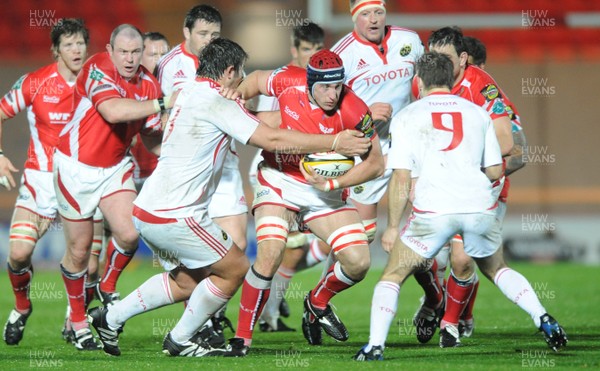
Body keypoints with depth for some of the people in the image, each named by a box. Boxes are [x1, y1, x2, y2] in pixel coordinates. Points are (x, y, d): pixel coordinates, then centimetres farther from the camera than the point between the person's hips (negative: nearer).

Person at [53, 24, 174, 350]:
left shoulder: (148, 84, -3)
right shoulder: (97, 69, -20)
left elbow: (151, 137, 2)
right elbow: (113, 111, -38)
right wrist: (162, 104, -40)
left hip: (115, 166, 4)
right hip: (77, 166, -4)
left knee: (128, 234, -16)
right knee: (79, 249, 2)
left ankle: (107, 287, 15)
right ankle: (77, 318, 24)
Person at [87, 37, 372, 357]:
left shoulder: (189, 92, 15)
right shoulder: (215, 102, -14)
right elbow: (271, 139, -16)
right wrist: (334, 143, -10)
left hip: (147, 211, 10)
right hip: (174, 216, -10)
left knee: (188, 279, 22)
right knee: (235, 269, 3)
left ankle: (111, 318, 21)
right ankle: (180, 340, 12)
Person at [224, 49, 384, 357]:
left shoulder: (353, 111, -22)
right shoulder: (289, 82, -18)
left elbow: (375, 163, -13)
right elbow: (256, 80, 6)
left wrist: (332, 184, -24)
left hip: (325, 191, 1)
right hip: (280, 181, -1)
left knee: (358, 262, -9)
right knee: (269, 254, -22)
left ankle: (317, 303, 23)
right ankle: (242, 338, -8)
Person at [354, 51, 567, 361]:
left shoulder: (407, 117, 8)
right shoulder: (477, 113, 16)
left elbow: (402, 177, 2)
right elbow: (495, 171, 15)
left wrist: (392, 227, 8)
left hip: (433, 210, -3)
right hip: (480, 207, 3)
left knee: (392, 277, 11)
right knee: (496, 269, 27)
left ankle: (375, 346, -4)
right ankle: (544, 320, 11)